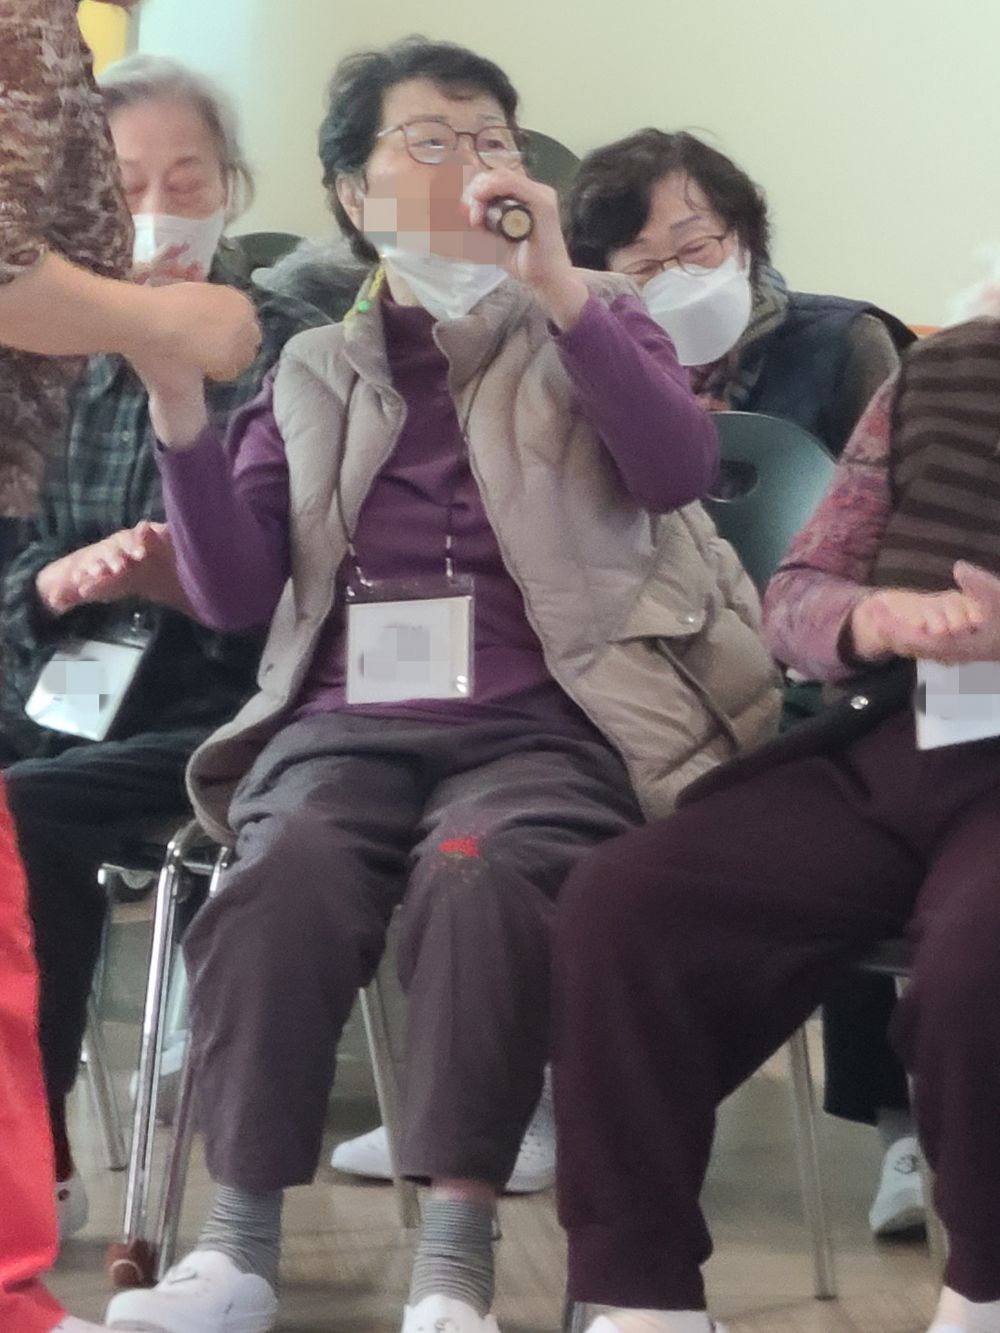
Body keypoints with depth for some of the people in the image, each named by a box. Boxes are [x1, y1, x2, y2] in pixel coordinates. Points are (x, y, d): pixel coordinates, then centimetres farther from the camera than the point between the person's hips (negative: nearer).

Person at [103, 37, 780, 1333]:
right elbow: (235, 593, 12)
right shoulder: (313, 370, 21)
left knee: (480, 872, -36)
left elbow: (679, 471, -4)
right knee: (286, 871, -33)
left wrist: (554, 285, -13)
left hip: (539, 723, -1)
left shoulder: (592, 322, 17)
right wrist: (180, 414, -2)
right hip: (348, 722, 2)